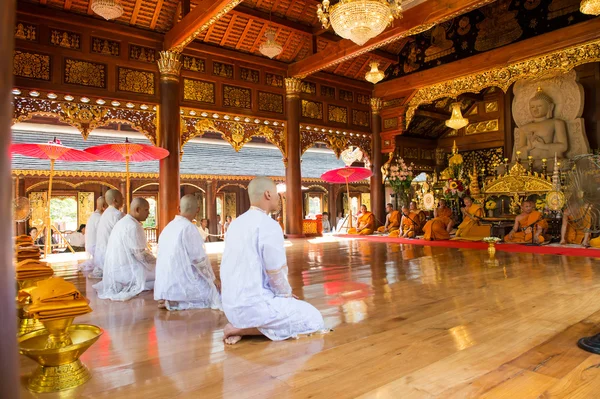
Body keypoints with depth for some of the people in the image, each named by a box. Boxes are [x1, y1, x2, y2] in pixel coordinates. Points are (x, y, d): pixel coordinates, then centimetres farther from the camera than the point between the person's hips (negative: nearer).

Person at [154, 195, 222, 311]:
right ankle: (174, 303, -7)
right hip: (180, 283, -8)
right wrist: (211, 277, 5)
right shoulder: (189, 227, -15)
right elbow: (199, 259, -13)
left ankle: (170, 300, 2)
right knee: (214, 294, 6)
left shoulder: (167, 228, 9)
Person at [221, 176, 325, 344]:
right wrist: (287, 294, 6)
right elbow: (277, 274, -16)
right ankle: (243, 329, -5)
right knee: (314, 319, 3)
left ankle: (241, 324, 8)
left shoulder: (236, 224, 9)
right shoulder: (269, 225, -17)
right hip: (255, 304, -9)